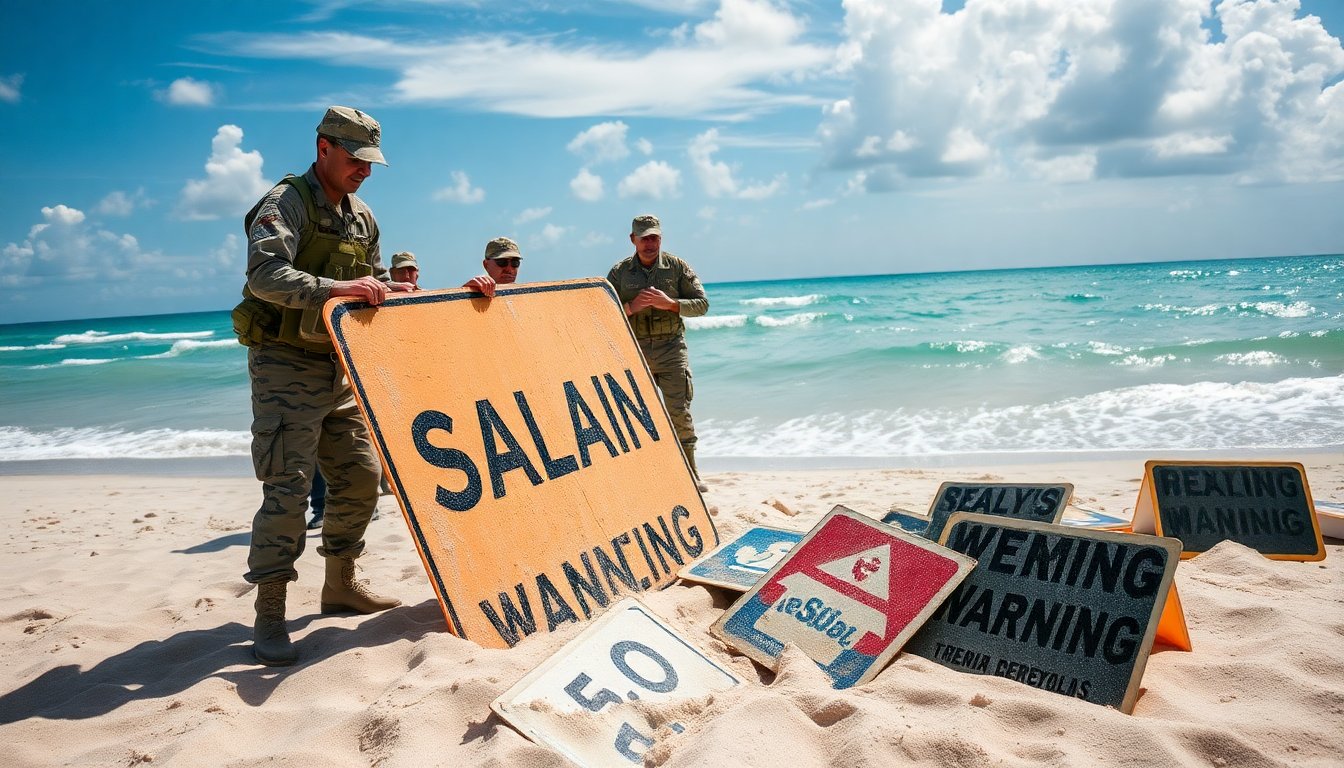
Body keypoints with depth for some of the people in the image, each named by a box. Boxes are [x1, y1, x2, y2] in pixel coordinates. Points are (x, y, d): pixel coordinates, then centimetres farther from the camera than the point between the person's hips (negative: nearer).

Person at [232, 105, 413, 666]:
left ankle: (340, 585, 25)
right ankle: (269, 617, -4)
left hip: (339, 367, 8)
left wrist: (391, 289, 4)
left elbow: (374, 280, 23)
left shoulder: (361, 216, 14)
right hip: (287, 366, -8)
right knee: (288, 485, -12)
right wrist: (335, 288, -37)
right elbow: (265, 275, -27)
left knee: (361, 474, 10)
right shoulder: (287, 203, -11)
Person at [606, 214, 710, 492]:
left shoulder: (677, 267, 3)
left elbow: (702, 304, 1)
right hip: (634, 351, 2)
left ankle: (690, 475, 0)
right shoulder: (619, 272, 5)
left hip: (670, 348, -1)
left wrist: (670, 303, -15)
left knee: (679, 413, -8)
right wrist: (630, 307, -15)